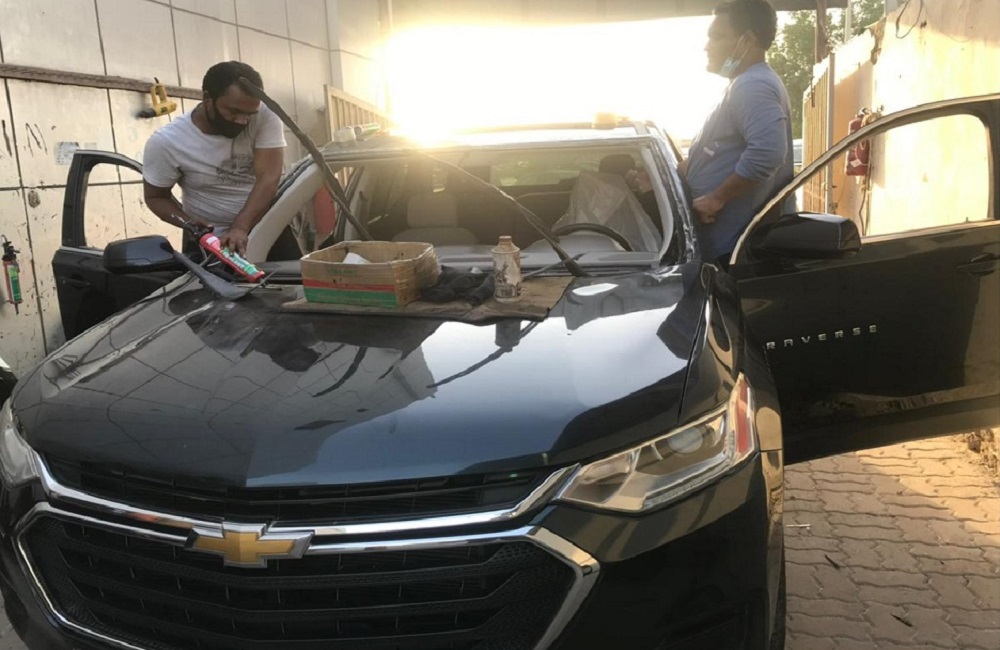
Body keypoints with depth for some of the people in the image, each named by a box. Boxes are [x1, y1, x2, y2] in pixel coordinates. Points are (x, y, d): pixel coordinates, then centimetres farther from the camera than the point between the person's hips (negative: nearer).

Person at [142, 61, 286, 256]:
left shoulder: (264, 116, -16)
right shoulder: (165, 143, -15)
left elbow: (268, 177, -23)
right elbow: (156, 196, -1)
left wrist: (241, 228, -37)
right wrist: (190, 224, -21)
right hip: (209, 237, -1)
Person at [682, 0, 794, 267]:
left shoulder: (754, 87, -16)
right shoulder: (744, 85, 19)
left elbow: (767, 152, -33)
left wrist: (717, 197, -24)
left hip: (733, 240, -11)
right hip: (726, 235, 11)